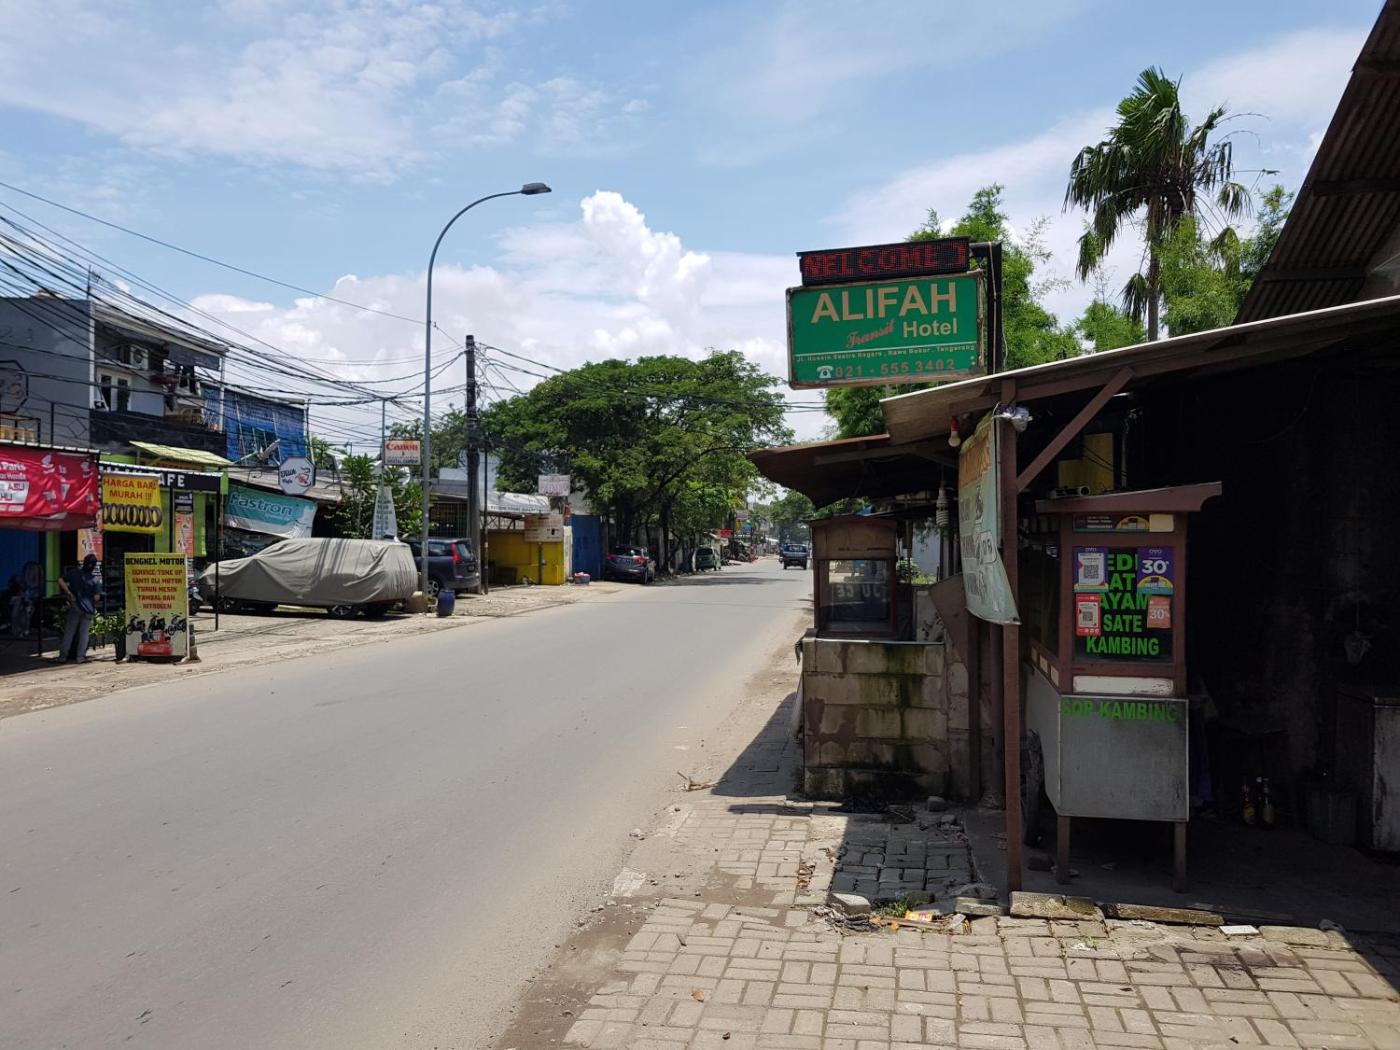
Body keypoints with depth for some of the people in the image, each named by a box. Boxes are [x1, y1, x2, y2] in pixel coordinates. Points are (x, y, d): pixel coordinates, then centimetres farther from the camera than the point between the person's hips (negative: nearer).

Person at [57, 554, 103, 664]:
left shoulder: (74, 572, -4)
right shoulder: (96, 579, -8)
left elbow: (61, 581, -12)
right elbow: (96, 597, -10)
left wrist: (69, 593, -4)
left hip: (75, 606, 1)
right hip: (88, 609, -1)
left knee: (69, 632, 8)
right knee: (84, 633, 6)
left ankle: (62, 656, 10)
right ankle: (80, 657, 4)